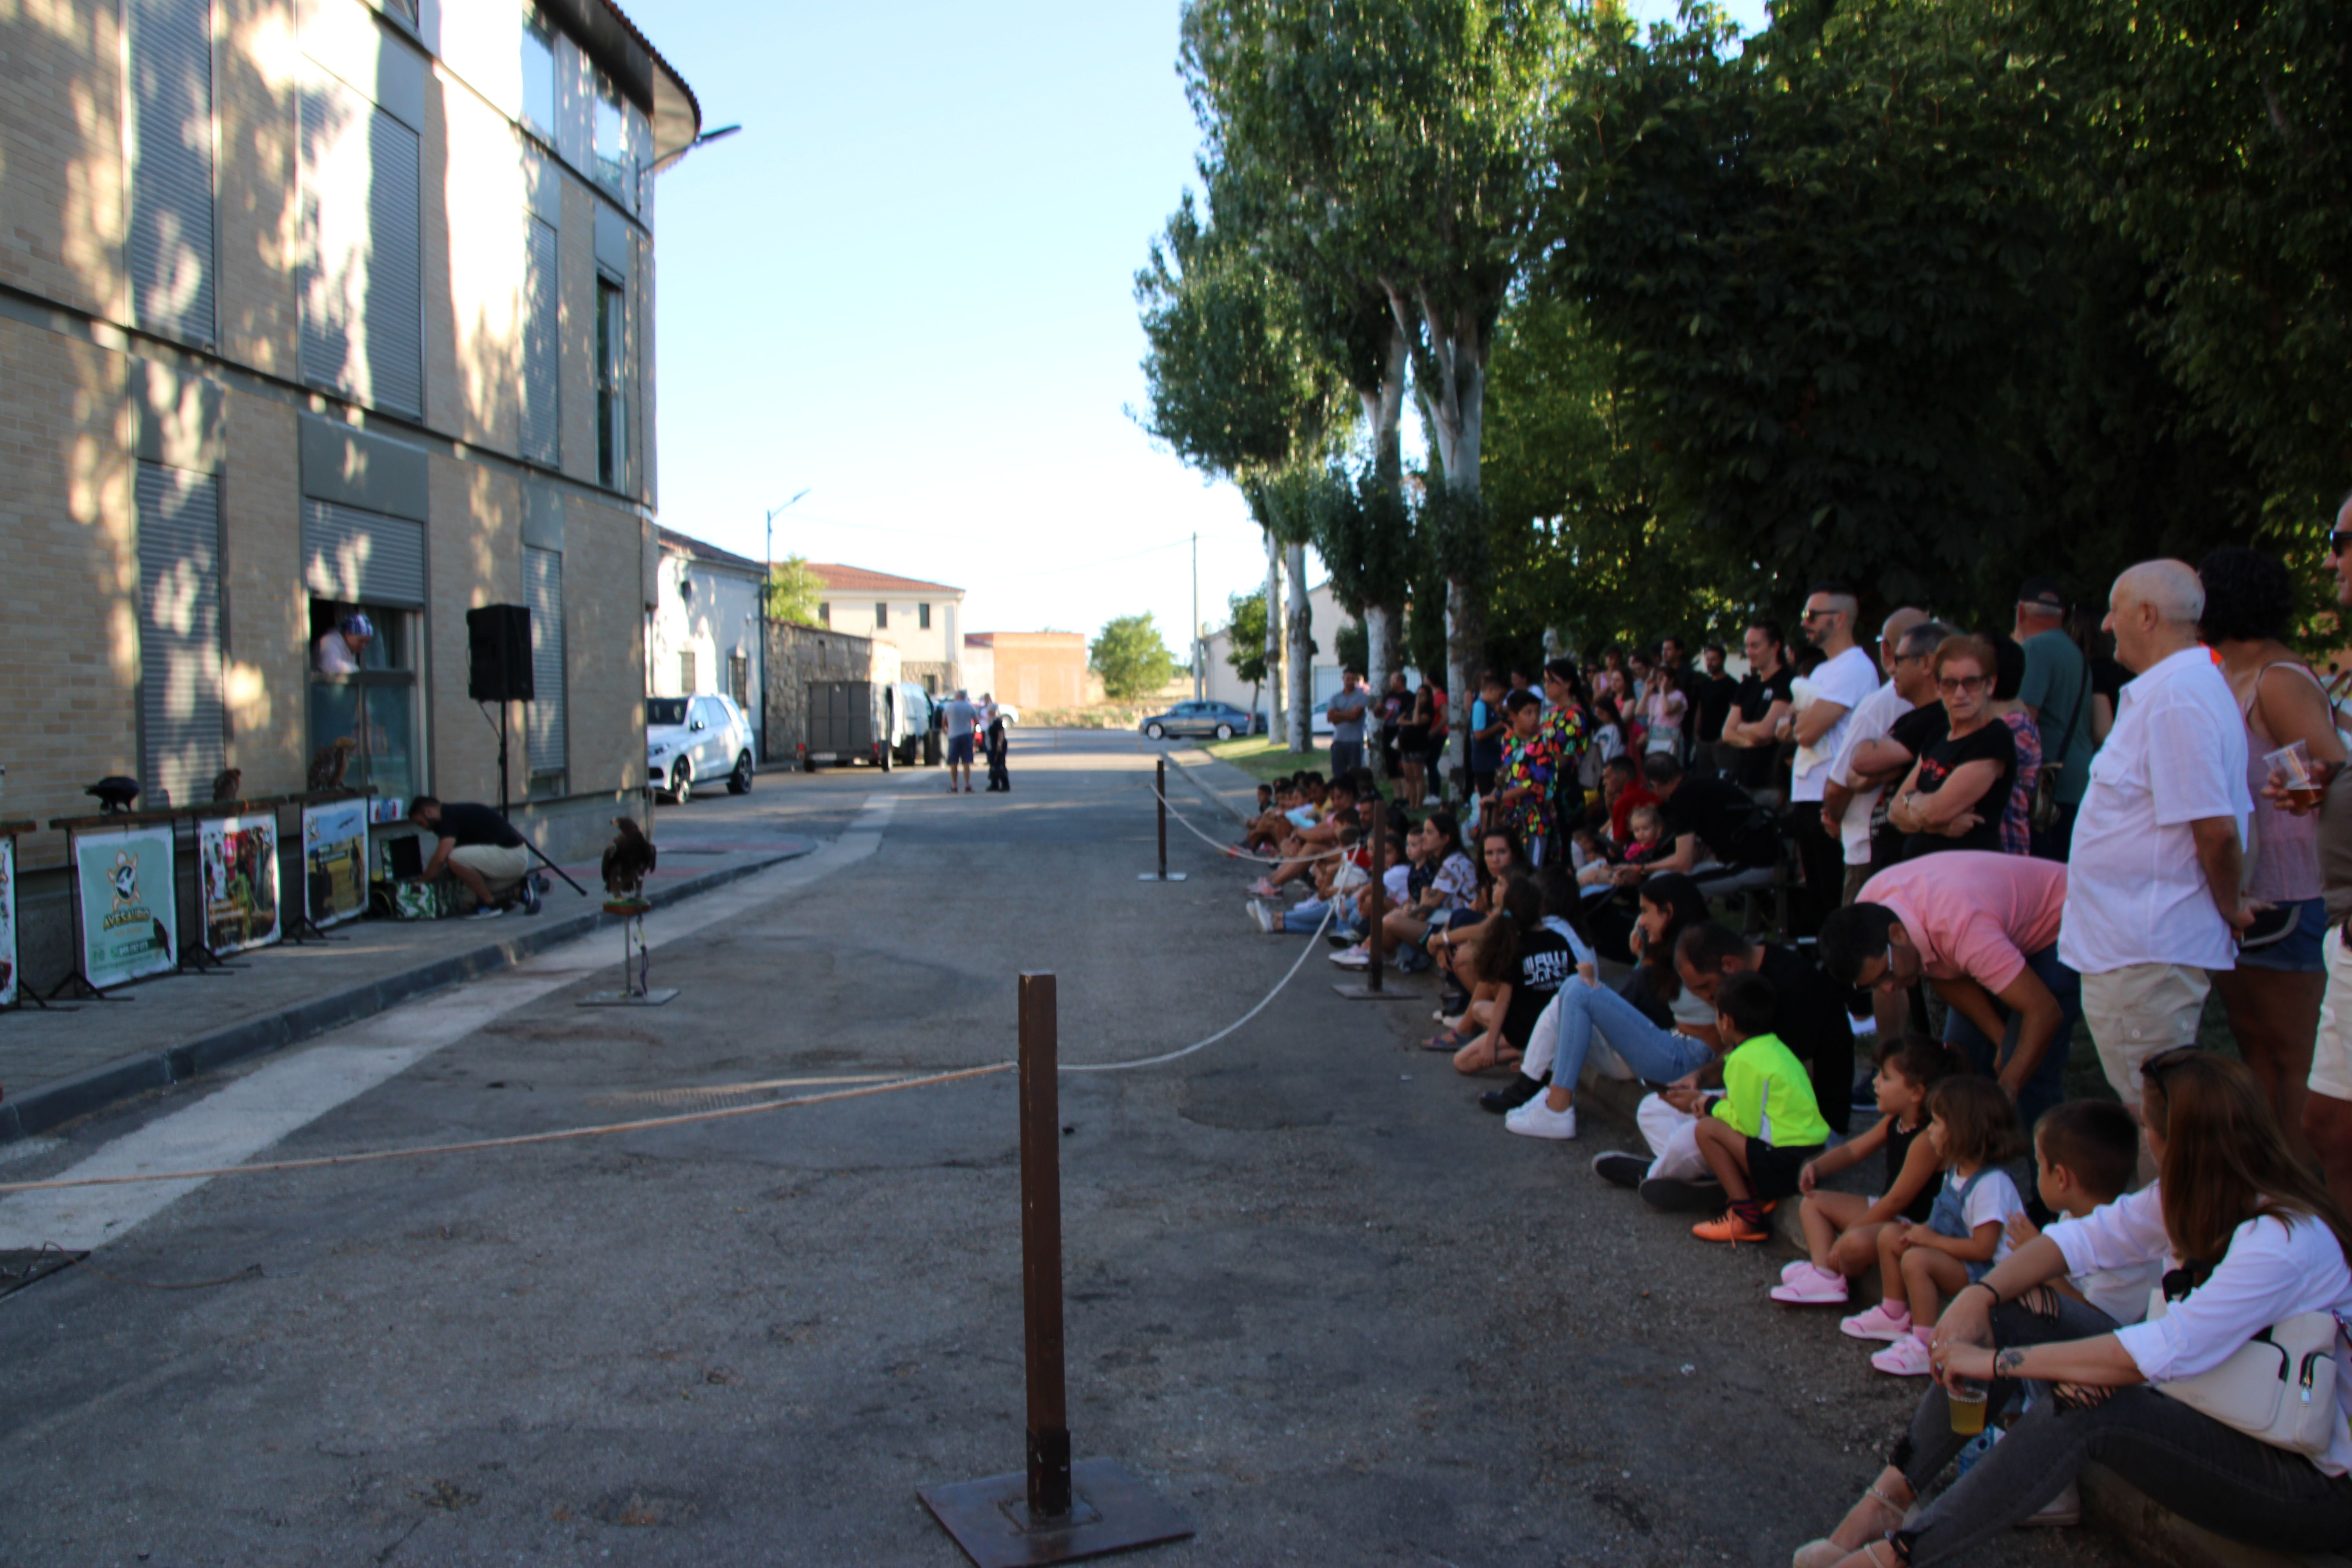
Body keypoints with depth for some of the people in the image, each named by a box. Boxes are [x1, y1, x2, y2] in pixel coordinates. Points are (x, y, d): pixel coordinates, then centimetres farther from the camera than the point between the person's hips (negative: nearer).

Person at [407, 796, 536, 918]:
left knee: (455, 858, -22)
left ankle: (491, 904, -10)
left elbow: (440, 859, -18)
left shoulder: (450, 816, -11)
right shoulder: (456, 811, 19)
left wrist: (422, 882, -4)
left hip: (511, 855, -10)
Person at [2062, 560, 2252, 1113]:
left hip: (2145, 956, -11)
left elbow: (2216, 828, -24)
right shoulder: (2190, 684, 15)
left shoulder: (2176, 698, -19)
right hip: (2138, 944, 11)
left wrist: (2229, 910, -9)